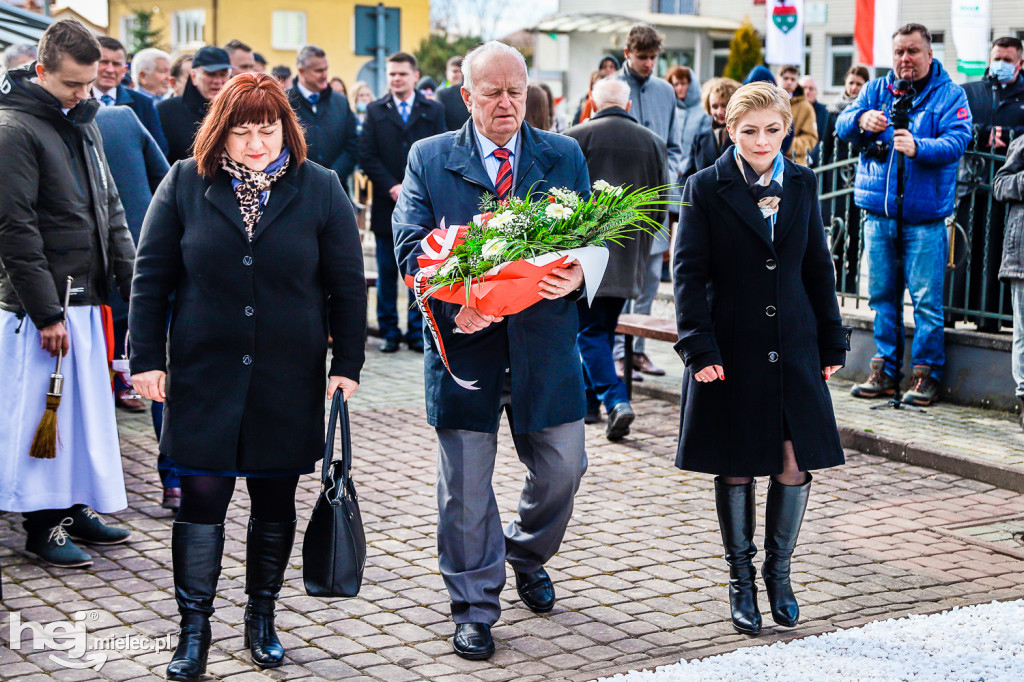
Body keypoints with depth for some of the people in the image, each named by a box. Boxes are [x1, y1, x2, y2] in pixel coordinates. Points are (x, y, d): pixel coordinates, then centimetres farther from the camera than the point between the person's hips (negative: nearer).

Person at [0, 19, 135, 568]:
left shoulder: (84, 123, 13)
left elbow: (109, 207, 18)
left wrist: (130, 276, 7)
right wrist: (45, 312, -18)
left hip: (86, 298, 8)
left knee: (86, 405, 14)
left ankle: (75, 507, 26)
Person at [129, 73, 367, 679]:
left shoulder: (320, 189, 1)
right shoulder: (186, 184, 1)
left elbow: (348, 285, 3)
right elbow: (152, 276, 3)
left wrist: (348, 366, -1)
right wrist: (147, 358, -1)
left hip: (289, 380, 1)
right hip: (205, 374, 0)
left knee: (275, 503, 10)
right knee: (202, 499, -1)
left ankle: (262, 618, 27)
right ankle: (194, 629, 12)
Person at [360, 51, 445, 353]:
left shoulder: (434, 110, 9)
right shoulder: (375, 111, 8)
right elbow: (366, 157, 1)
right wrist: (392, 187, -11)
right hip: (387, 204, 0)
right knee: (386, 272, 4)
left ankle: (418, 331, 10)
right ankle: (389, 332, 12)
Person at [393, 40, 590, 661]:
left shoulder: (564, 156, 7)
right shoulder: (429, 158, 3)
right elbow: (412, 245, -4)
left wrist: (575, 275, -18)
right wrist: (453, 304, -21)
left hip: (546, 340, 2)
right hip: (465, 341, -2)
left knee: (563, 468, 10)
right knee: (465, 483, 4)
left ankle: (528, 555, 41)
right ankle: (475, 607, 19)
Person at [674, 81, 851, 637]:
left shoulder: (802, 184, 8)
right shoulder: (707, 188, -3)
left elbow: (817, 266, 13)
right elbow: (689, 272, -5)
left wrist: (832, 341, 10)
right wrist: (700, 346, -13)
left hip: (792, 350, 3)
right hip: (731, 350, -3)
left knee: (794, 465, 1)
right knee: (735, 467, 5)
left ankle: (779, 571, 21)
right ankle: (741, 580, 21)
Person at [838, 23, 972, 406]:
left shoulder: (949, 94, 0)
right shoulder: (876, 90, 12)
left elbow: (957, 141, -13)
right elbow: (842, 126, 1)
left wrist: (918, 147, -30)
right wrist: (861, 120, -22)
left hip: (925, 217, -4)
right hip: (878, 212, 4)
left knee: (926, 299, -5)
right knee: (882, 295, 9)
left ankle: (927, 374, 5)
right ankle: (885, 370, 18)